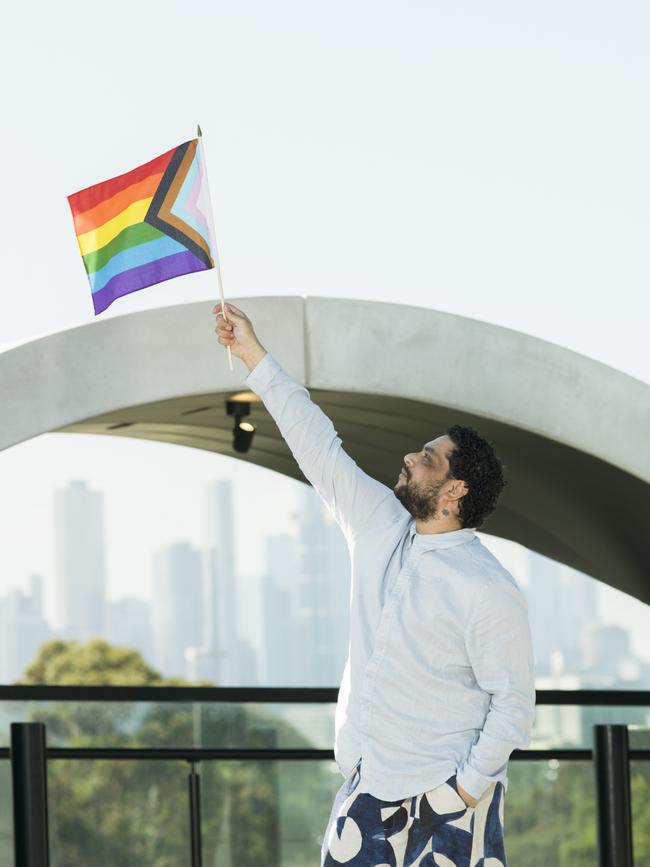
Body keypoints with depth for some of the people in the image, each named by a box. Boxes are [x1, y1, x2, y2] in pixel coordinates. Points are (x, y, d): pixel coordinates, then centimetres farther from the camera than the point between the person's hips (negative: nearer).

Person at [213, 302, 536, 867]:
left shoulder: (489, 591, -15)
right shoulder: (380, 528, 6)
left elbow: (514, 704, -12)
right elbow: (318, 446, 10)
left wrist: (465, 792, -16)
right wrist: (252, 354, 11)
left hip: (447, 801, -7)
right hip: (368, 787, 7)